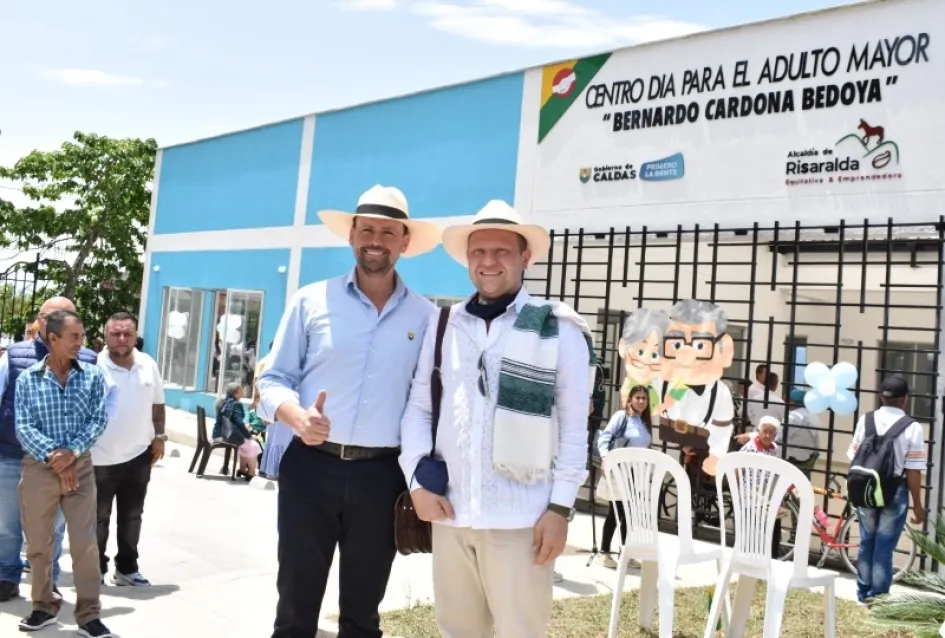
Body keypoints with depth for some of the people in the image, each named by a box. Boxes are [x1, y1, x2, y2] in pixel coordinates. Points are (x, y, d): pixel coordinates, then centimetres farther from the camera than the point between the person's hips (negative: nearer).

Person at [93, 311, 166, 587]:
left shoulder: (149, 365, 1)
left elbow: (158, 404, 12)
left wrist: (159, 436, 7)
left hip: (139, 455, 4)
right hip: (101, 457, -4)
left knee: (131, 516, 15)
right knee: (98, 517, 9)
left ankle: (127, 568, 27)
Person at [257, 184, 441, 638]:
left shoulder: (425, 316, 4)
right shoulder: (312, 300, 1)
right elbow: (273, 380, 2)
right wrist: (298, 418, -18)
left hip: (381, 477, 1)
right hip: (310, 467, -1)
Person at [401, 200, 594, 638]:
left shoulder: (560, 331, -3)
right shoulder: (442, 325, 8)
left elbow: (574, 428, -3)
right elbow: (417, 407, 11)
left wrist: (560, 507, -7)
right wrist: (417, 481, 0)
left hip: (521, 519, -4)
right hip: (448, 514, 4)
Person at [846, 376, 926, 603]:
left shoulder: (866, 420, -1)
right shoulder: (912, 427, -11)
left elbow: (854, 458, 3)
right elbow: (913, 471, -12)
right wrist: (917, 505, -3)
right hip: (894, 492, -3)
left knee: (867, 542, 16)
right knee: (884, 547, 4)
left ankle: (863, 594, 26)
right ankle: (877, 598, 11)